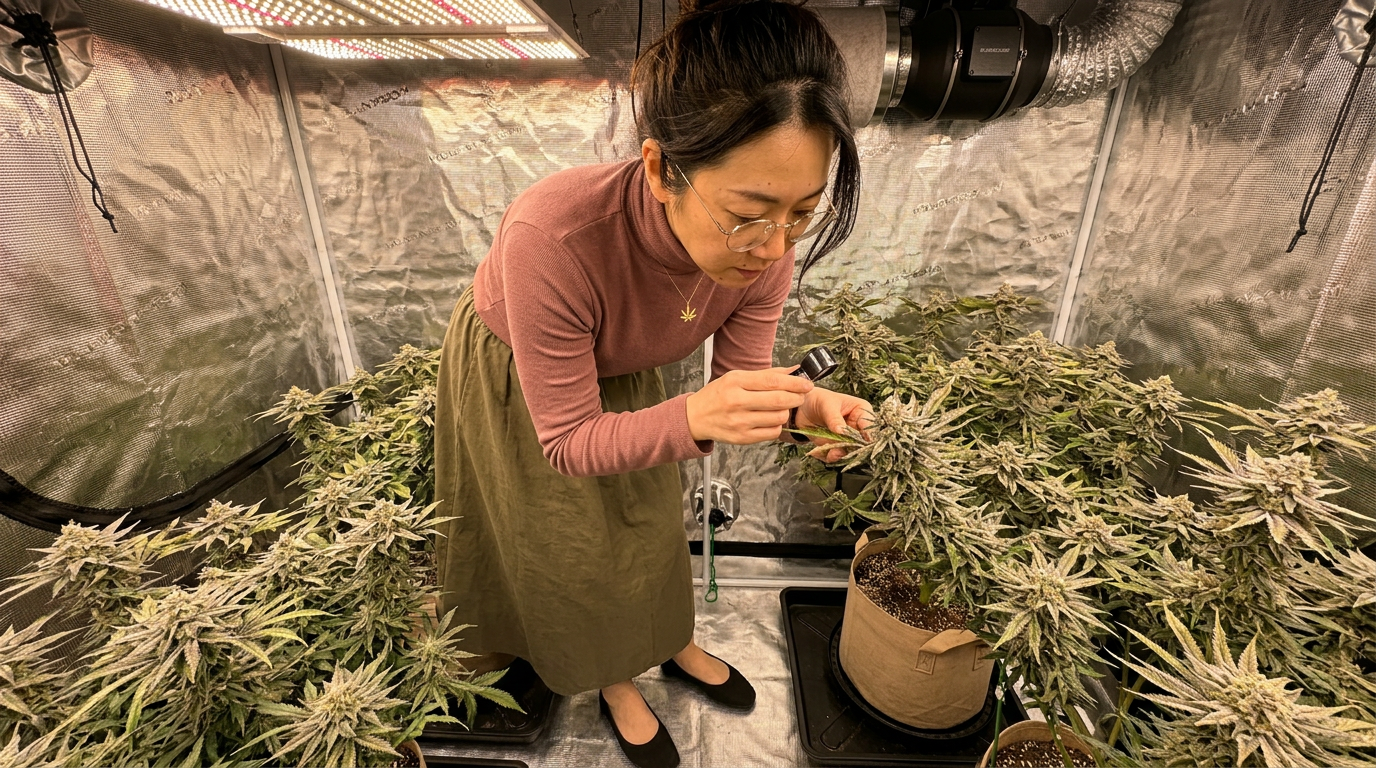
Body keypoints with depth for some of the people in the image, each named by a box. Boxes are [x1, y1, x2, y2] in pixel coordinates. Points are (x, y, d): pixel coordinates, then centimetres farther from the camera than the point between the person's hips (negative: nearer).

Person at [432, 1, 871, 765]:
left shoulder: (764, 245, -29)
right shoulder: (554, 237, -44)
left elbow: (734, 386, -17)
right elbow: (567, 443, -33)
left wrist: (797, 404, -39)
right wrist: (691, 417, -49)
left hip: (622, 372, 4)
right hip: (512, 378, -3)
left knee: (649, 519, 20)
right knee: (573, 545, 13)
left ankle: (668, 643, 52)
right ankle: (613, 680, 45)